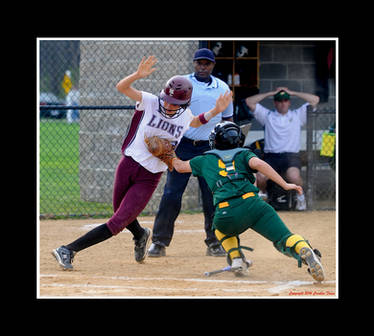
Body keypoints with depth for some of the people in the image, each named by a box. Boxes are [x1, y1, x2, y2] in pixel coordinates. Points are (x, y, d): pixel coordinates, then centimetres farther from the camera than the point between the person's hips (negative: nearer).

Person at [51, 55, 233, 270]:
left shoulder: (185, 117, 2)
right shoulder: (150, 103, -7)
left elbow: (194, 123, 27)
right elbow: (122, 87, -17)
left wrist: (215, 111, 10)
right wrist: (138, 75, -37)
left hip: (149, 178, 0)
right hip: (128, 164, 0)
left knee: (117, 223, -7)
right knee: (120, 213, 16)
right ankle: (141, 235, 49)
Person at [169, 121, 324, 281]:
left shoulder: (207, 159, 27)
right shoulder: (243, 154, 23)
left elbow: (180, 166, 43)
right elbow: (258, 163, 0)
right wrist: (285, 185, -3)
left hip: (226, 214, 1)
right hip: (252, 204, -1)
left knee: (221, 228, 37)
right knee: (284, 239, -7)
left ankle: (236, 260, 14)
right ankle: (304, 250, -41)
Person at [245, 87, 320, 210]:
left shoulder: (297, 115, 18)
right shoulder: (267, 116, 18)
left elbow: (315, 100, 10)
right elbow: (249, 102, 11)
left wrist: (292, 93, 11)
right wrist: (271, 93, 12)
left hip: (291, 155, -1)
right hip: (270, 156, 1)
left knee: (293, 176, -33)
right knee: (260, 177, -28)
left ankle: (300, 196, 0)